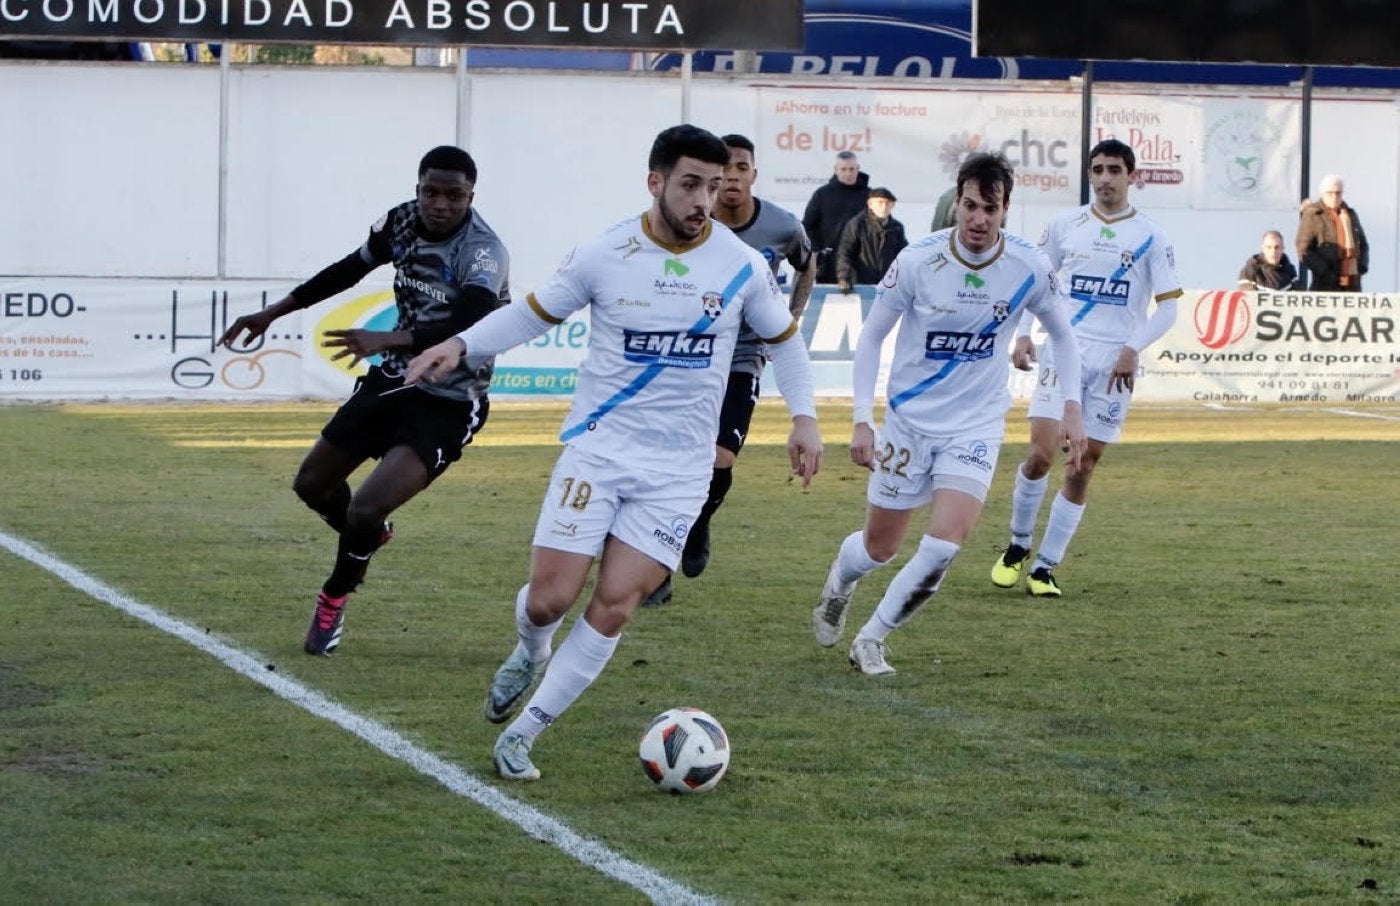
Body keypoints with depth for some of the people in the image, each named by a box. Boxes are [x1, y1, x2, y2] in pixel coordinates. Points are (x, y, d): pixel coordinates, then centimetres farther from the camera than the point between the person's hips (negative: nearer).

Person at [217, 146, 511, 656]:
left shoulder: (482, 252, -25)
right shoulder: (402, 222, -3)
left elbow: (469, 326, -42)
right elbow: (349, 270, 14)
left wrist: (387, 340, -54)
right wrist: (272, 314, 18)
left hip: (445, 406, -7)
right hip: (392, 381, 7)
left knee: (365, 511, -18)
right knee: (312, 484, 16)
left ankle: (334, 598, 12)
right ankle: (370, 536, 48)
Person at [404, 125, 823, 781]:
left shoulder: (742, 266, -3)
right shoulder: (603, 257, -6)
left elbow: (783, 337, 13)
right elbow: (533, 313, 7)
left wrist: (804, 417, 3)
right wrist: (460, 345, -7)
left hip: (678, 468, 1)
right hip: (598, 449, -1)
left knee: (614, 608, -9)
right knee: (549, 599, -7)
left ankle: (519, 737, 4)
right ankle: (532, 652, 32)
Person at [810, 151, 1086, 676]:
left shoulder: (1028, 268, -11)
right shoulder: (918, 261, -15)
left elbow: (1061, 334, 8)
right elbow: (871, 336, -4)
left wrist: (1072, 410, 1)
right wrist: (862, 421, -9)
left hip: (976, 425, 1)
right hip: (909, 419, 0)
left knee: (945, 543, -19)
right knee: (879, 549, 10)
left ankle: (871, 641, 0)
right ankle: (840, 583, 48)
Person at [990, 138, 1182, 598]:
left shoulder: (1150, 237, 1)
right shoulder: (1065, 225, 6)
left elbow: (1167, 306, 1)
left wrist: (1133, 348, -14)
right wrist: (1023, 334, 0)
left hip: (1114, 362, 0)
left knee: (1082, 469, 0)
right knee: (1041, 452, -14)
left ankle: (1045, 567, 9)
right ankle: (1018, 546, 7)